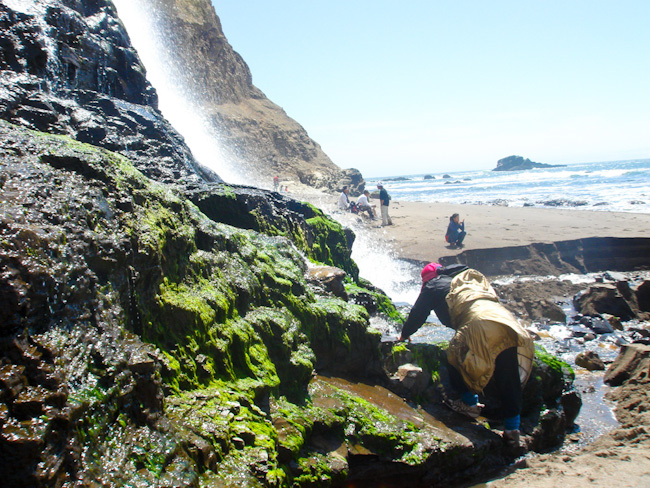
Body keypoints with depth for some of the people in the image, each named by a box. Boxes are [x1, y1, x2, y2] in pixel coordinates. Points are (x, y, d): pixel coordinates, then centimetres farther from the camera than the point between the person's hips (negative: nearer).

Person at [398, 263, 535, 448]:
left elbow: (417, 314, 28)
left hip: (482, 325, -7)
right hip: (509, 321, 7)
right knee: (509, 383, 12)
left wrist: (405, 334, 46)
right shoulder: (469, 280, 40)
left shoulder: (433, 286, 20)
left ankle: (469, 404, 20)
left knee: (456, 356, 15)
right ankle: (512, 431, 17)